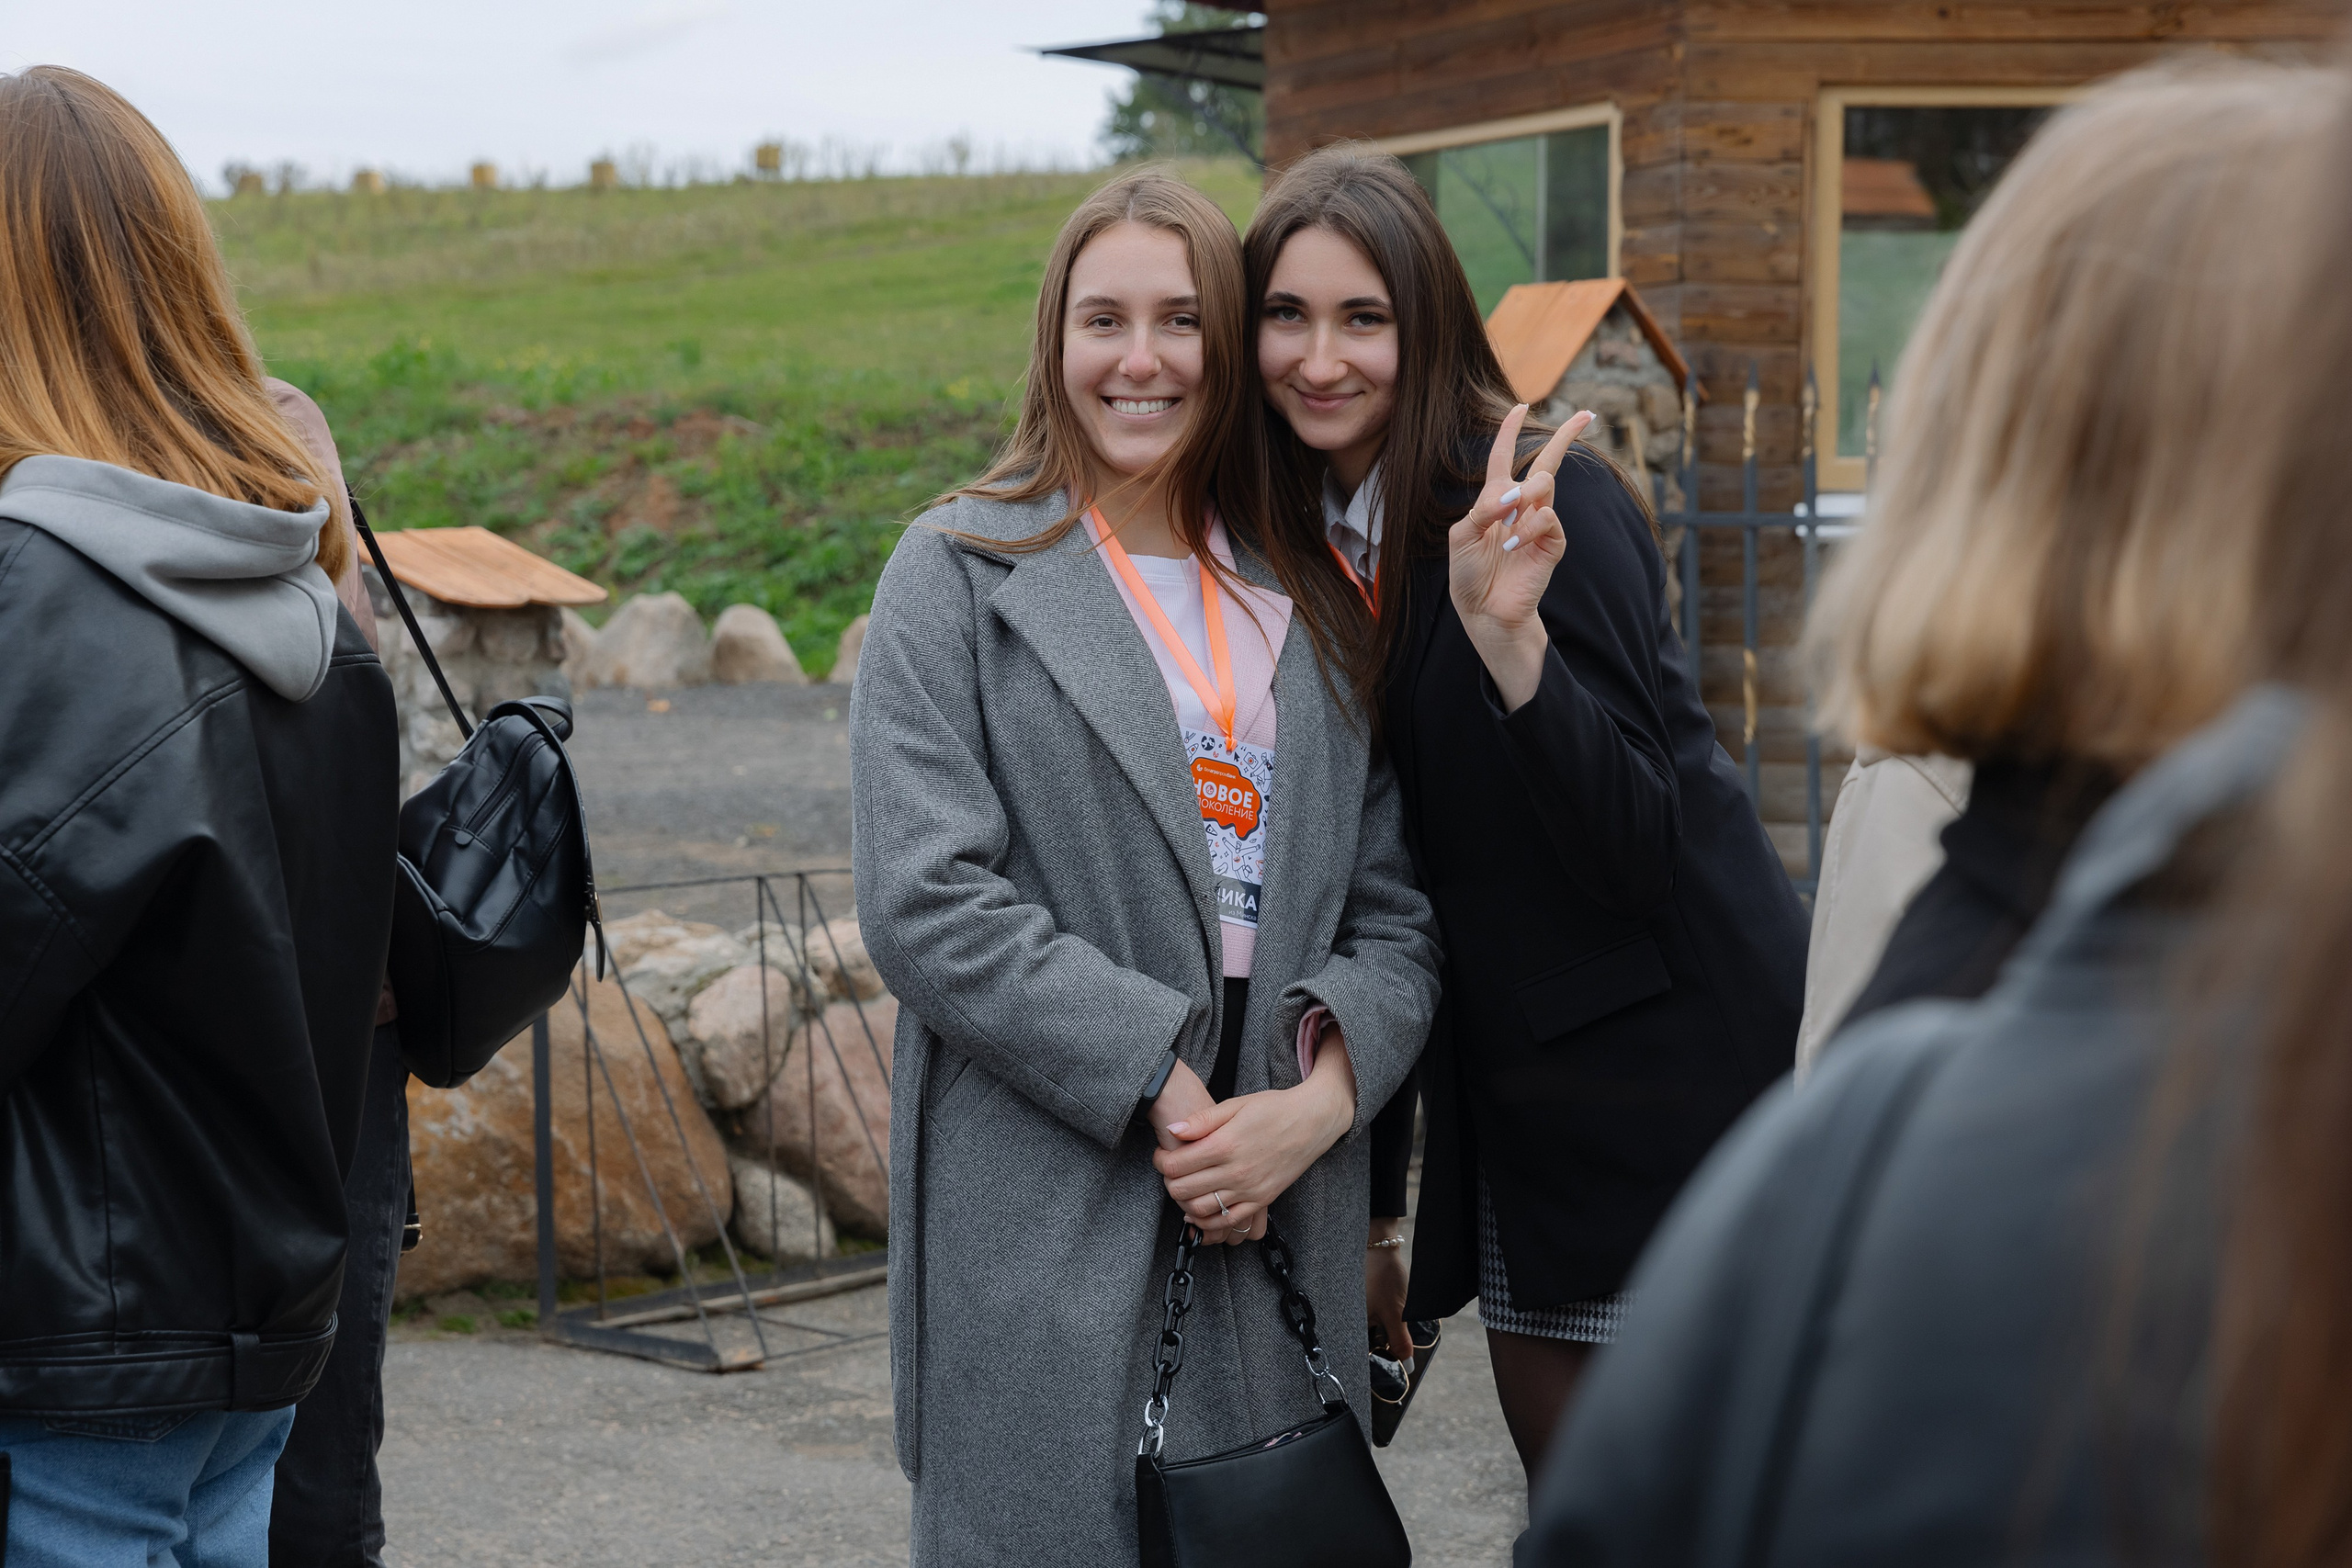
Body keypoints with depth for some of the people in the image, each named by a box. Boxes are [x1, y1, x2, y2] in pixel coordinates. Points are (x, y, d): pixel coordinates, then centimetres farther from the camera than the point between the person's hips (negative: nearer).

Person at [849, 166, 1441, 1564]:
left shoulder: (1306, 601, 14)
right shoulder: (959, 578, 1)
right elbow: (926, 900, -10)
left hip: (1283, 1235, 4)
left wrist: (1320, 1101, -9)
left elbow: (1393, 901, 10)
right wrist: (1160, 1090, -15)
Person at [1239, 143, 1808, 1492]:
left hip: (1671, 1065, -7)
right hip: (1516, 1100, 7)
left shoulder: (1542, 505, -16)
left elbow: (1638, 841, -21)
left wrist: (1509, 633, -36)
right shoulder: (1312, 539, 6)